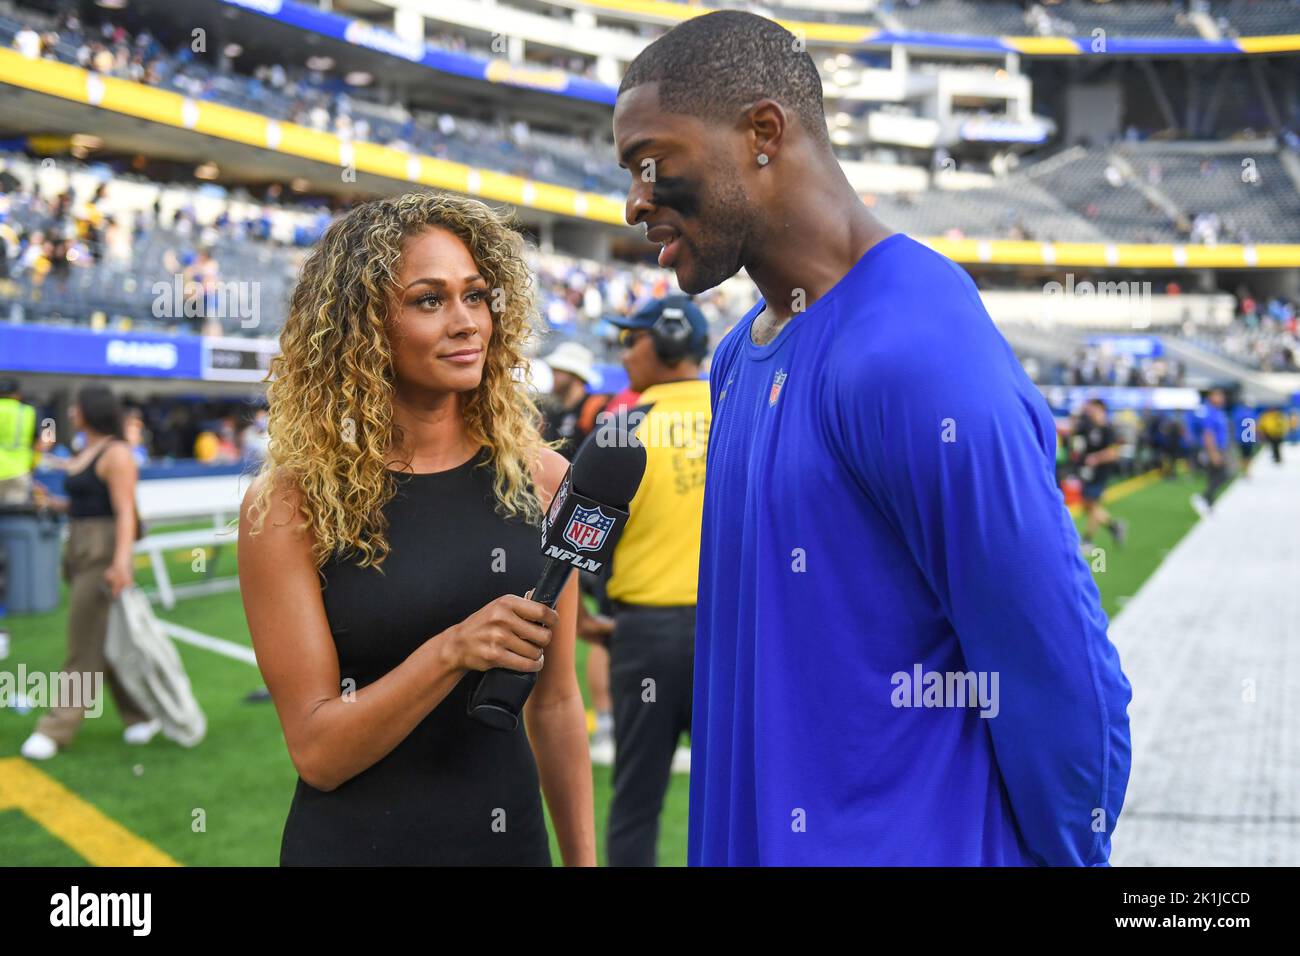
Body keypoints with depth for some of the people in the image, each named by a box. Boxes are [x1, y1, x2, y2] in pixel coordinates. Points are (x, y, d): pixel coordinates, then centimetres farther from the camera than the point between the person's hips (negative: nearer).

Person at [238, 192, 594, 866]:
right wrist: (451, 652, -27)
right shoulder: (289, 504, -12)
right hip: (354, 841, -3)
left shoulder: (539, 478, -4)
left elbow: (554, 703, 4)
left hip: (511, 835, 3)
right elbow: (317, 751, -14)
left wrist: (583, 858, 3)